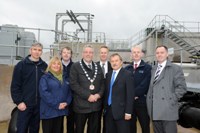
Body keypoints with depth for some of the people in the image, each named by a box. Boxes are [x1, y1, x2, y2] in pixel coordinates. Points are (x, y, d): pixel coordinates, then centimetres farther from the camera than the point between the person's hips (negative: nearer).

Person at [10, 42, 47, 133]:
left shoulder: (44, 66, 3)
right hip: (25, 104, -2)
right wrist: (18, 101, -10)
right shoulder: (21, 65, -4)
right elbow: (15, 85, -5)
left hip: (39, 105, 3)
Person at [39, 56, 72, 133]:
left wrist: (66, 102, -9)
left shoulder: (64, 79, 14)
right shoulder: (45, 78, -3)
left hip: (61, 111, 5)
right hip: (49, 111, -5)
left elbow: (69, 92, 9)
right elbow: (44, 93, -15)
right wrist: (56, 104, -19)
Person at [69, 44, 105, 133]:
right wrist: (88, 96, -16)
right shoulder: (75, 66, -2)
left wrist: (99, 94, -8)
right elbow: (74, 84, -11)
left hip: (96, 104, 4)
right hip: (81, 105, -4)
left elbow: (102, 83, 10)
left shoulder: (98, 67, 13)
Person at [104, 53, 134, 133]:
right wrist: (105, 107, 8)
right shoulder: (108, 74, 11)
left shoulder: (127, 75, -9)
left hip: (121, 111, -6)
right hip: (108, 110, 6)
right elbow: (107, 92, 12)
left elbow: (130, 95, -12)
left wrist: (128, 112, -14)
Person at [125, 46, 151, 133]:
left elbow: (145, 84, -12)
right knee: (131, 126, 13)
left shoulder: (147, 68, -2)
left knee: (145, 126, 9)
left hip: (142, 102, -3)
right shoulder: (127, 68, 11)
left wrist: (134, 94, -14)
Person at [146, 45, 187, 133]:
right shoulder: (153, 69, 16)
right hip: (154, 111, 5)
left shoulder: (175, 68, -1)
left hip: (168, 110, -5)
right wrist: (149, 100, 6)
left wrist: (172, 100, -12)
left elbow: (182, 87, -7)